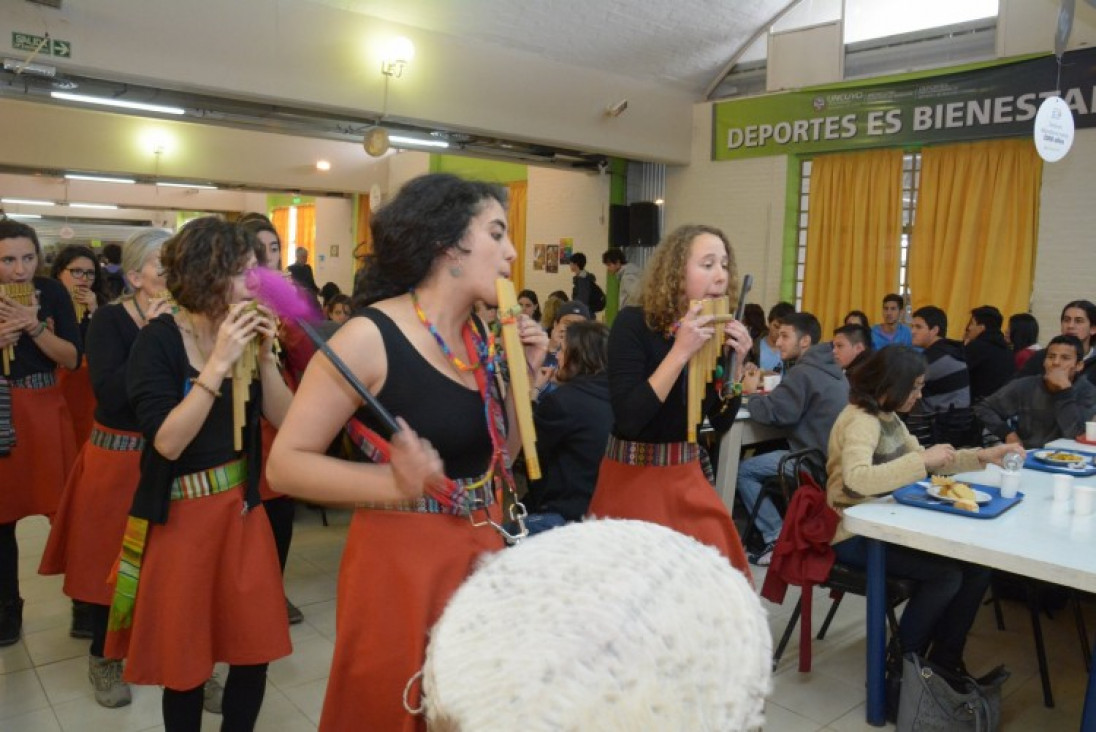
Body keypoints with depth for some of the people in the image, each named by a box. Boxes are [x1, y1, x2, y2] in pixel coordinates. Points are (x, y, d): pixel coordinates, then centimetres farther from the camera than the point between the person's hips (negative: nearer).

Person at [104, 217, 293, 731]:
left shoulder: (243, 332, -2)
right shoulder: (158, 340, -13)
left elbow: (284, 420, -2)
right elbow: (168, 442, -23)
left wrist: (264, 357, -15)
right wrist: (218, 364, -28)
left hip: (241, 507, 4)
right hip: (179, 517, -4)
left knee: (255, 650, 12)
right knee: (184, 660, 11)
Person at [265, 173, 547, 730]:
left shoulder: (482, 339, 3)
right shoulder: (370, 337, -18)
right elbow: (285, 464, -16)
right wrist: (394, 484, -29)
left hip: (481, 552, 7)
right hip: (402, 561, -7)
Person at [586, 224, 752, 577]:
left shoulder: (714, 331, 0)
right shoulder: (634, 323, -16)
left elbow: (722, 422, 5)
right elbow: (628, 419, -25)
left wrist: (736, 363, -10)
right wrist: (680, 351, -27)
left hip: (687, 475, 6)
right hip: (633, 478, -5)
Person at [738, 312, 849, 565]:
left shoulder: (803, 372, -17)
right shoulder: (829, 367, 14)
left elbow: (771, 413, -20)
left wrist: (752, 392, -1)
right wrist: (767, 392, 5)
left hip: (815, 461, -10)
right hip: (832, 455, 10)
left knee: (742, 470, -1)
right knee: (761, 456, 26)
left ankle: (777, 538, -1)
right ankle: (785, 532, 24)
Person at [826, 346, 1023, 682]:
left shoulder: (887, 417, 10)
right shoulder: (860, 420, -19)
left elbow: (923, 459, 21)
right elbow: (857, 479, -37)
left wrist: (981, 456, 9)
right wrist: (923, 459, -31)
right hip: (855, 536, -9)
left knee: (977, 564, -2)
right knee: (945, 574, -20)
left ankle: (944, 661, 11)